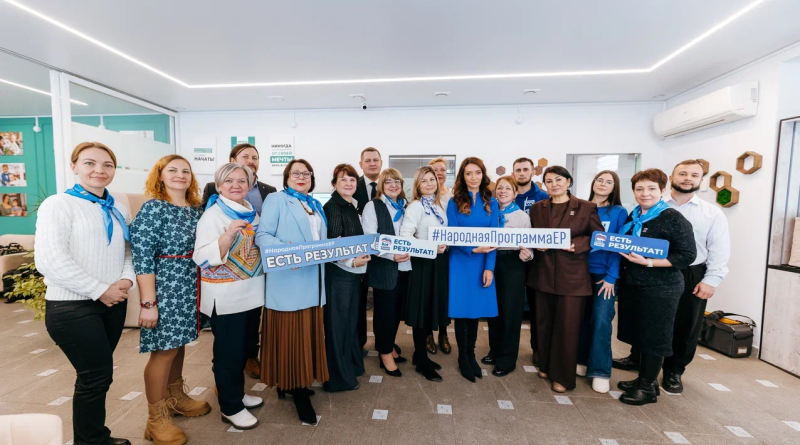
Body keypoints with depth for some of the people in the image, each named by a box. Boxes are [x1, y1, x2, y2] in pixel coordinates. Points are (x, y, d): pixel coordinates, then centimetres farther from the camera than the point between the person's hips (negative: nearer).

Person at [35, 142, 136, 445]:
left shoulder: (118, 210, 10)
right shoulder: (58, 205, -9)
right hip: (72, 307, -6)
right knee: (97, 376, 3)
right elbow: (49, 260, -18)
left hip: (113, 304, 6)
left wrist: (127, 279, -9)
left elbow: (129, 251, 11)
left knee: (96, 374, 17)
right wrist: (100, 290, -18)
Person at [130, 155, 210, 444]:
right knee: (164, 350, 3)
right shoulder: (153, 208, -12)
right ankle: (157, 418, 21)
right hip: (165, 286, -6)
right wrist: (148, 302, -18)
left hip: (189, 287, 7)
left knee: (179, 343, 18)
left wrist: (200, 287, 10)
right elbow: (141, 257, -16)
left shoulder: (196, 210, 7)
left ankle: (175, 398, 38)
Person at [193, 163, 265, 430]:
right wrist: (229, 233, -34)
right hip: (225, 296, -7)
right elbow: (202, 258, -23)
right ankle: (230, 407, 23)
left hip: (250, 292, 7)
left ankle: (237, 393, 38)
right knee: (228, 350, 6)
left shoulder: (251, 213, 7)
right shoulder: (213, 214, -13)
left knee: (243, 347, 19)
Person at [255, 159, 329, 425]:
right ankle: (298, 391, 16)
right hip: (288, 280, -7)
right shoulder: (276, 200, -2)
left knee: (308, 333, 14)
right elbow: (262, 235, -12)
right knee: (290, 334, 2)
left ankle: (298, 384, 32)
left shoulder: (316, 205, 18)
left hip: (313, 280, 7)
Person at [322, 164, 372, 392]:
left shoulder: (352, 207, 11)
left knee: (351, 319, 19)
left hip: (354, 271, 9)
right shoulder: (331, 207, -14)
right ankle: (339, 376, 18)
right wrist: (351, 262, -28)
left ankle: (352, 365, 36)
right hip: (338, 272, -9)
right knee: (337, 322, 3)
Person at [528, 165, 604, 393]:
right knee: (544, 322, 13)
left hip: (572, 274, -3)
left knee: (567, 326, 4)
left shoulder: (587, 207, -2)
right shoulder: (537, 208, 7)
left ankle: (563, 376, 21)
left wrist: (575, 245, -17)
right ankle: (546, 365, 33)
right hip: (543, 273, 3)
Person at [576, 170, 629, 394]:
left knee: (601, 320, -5)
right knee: (582, 317, 9)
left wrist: (611, 276, -11)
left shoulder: (619, 212, 0)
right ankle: (582, 360, 25)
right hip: (581, 271, 2)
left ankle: (600, 371, 8)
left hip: (605, 273, -2)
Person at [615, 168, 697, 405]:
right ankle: (644, 378, 32)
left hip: (661, 288, -6)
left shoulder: (673, 218, -12)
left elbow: (687, 255, -16)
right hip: (633, 285, 7)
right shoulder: (633, 216, 8)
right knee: (638, 334, 15)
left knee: (654, 337, 6)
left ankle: (648, 387, 21)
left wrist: (648, 262, -24)